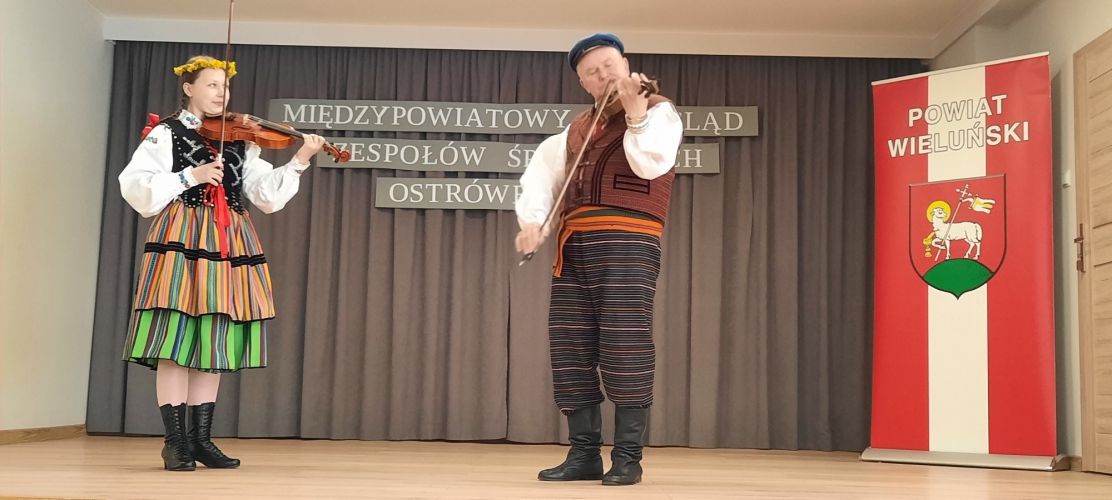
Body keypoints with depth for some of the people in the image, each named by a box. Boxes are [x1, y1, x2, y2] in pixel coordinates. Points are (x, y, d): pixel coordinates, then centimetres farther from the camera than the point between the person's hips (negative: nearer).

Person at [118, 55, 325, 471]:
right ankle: (175, 440, 0)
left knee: (212, 342, 6)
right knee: (176, 340, -7)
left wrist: (298, 162, -9)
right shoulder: (166, 134, 3)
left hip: (228, 245, 5)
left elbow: (266, 195, 4)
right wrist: (190, 176, -16)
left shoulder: (240, 141, 14)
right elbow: (135, 187, -9)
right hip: (181, 241, -4)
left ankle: (201, 438, 13)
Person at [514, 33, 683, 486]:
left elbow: (652, 164, -12)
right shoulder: (577, 128, 24)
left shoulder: (658, 111, 7)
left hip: (626, 242, -6)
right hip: (574, 245, 6)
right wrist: (531, 220, 2)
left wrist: (635, 108, -20)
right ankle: (584, 454, 12)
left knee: (623, 345, -11)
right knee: (570, 348, 3)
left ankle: (628, 456, -2)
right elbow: (542, 171, 18)